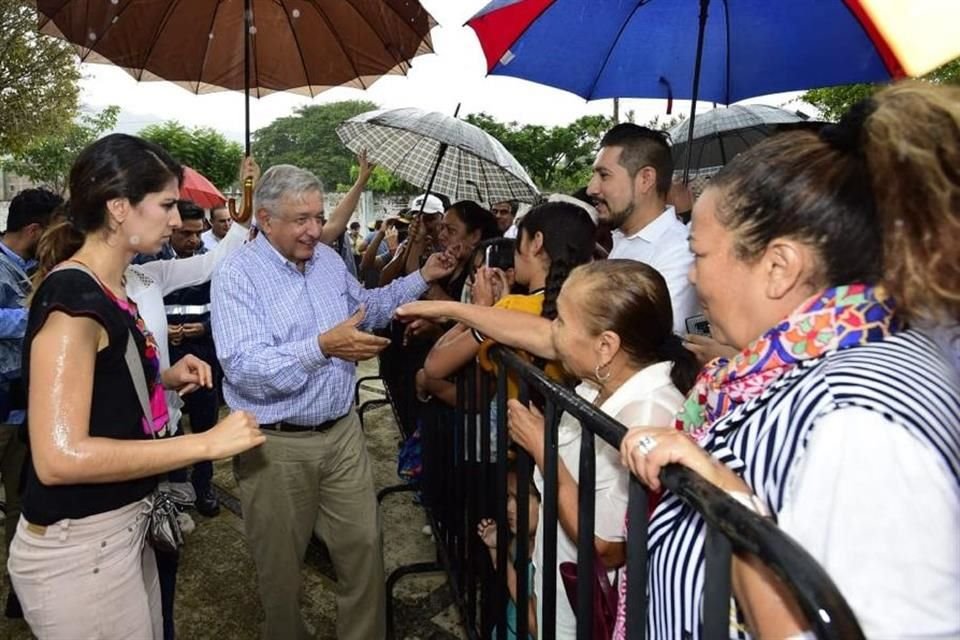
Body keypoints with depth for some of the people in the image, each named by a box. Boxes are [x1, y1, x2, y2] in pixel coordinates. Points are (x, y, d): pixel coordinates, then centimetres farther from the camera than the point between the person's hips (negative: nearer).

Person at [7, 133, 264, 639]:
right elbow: (59, 456, -28)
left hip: (120, 530, 9)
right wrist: (206, 443, -25)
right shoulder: (72, 298, -21)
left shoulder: (104, 291, 7)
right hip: (78, 548, -9)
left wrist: (166, 378, 3)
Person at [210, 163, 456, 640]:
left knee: (364, 545, 13)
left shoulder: (329, 260, 5)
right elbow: (243, 369, -26)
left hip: (342, 431, 5)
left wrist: (421, 278, 12)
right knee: (280, 564, 14)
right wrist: (322, 347, -37)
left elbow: (367, 307, 22)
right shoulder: (237, 276, -15)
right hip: (277, 445, -5)